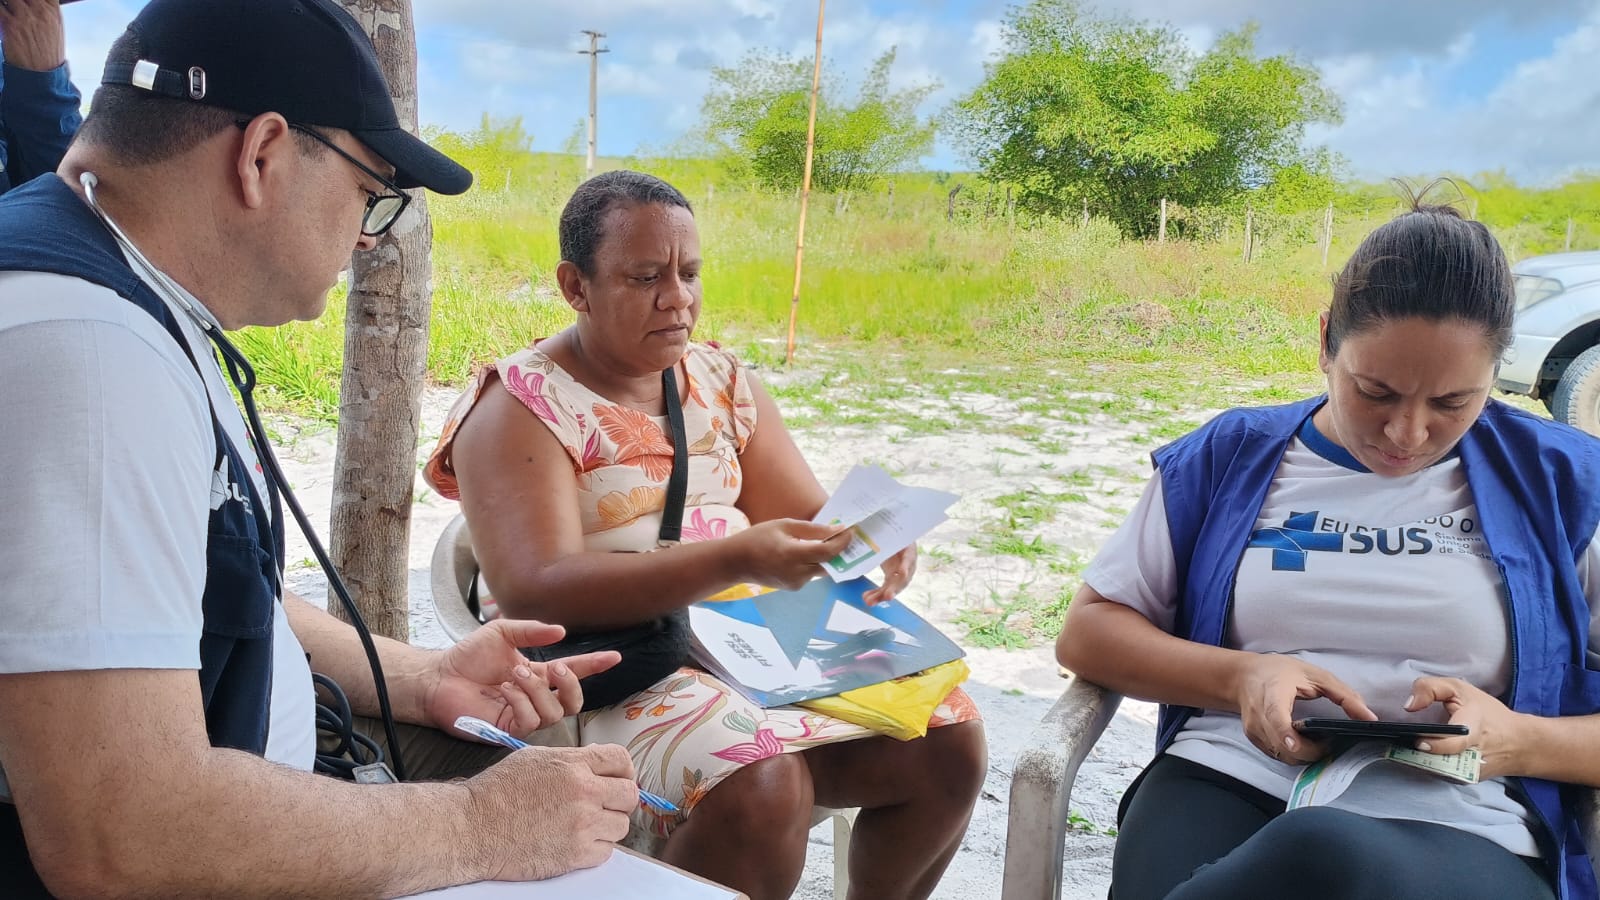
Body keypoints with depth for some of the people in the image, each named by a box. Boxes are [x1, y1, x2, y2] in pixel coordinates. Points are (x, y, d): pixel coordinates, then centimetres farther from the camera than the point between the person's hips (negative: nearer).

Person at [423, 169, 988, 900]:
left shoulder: (723, 379, 12)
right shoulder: (522, 408, -8)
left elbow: (807, 512, 10)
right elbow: (536, 592, -21)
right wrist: (734, 560, -32)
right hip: (611, 671, -6)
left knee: (947, 739, -10)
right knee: (761, 787, -32)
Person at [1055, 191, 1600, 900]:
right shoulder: (1226, 457, 10)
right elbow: (1087, 633, 10)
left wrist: (1520, 742, -13)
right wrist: (1239, 676, -7)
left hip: (1459, 825, 0)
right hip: (1227, 784, 1)